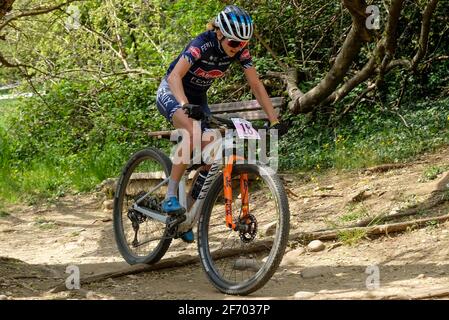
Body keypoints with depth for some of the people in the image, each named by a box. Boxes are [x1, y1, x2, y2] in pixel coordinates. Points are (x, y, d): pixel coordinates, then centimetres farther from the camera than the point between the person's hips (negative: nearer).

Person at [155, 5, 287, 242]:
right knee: (192, 132, -36)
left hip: (198, 98, 6)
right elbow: (175, 76, -41)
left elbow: (256, 85, -13)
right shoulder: (202, 45, -31)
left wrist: (274, 120, -21)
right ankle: (170, 198, -29)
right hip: (171, 93, -6)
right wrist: (185, 105, -58)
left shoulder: (240, 50, -16)